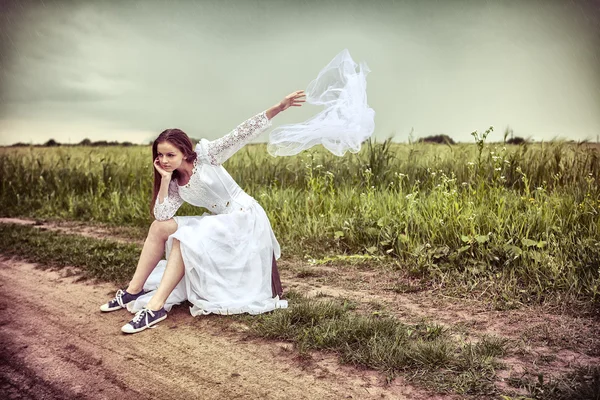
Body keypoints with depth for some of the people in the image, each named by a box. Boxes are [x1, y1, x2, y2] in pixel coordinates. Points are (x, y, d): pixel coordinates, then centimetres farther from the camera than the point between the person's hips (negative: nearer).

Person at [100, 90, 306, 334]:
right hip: (220, 223, 7)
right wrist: (165, 179, -12)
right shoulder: (176, 185, 5)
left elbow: (242, 133, -18)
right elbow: (161, 215, -7)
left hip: (245, 219, -7)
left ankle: (156, 307, -23)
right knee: (160, 227, -4)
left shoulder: (206, 155, -11)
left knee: (184, 238, -25)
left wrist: (279, 107, -24)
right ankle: (134, 291, 1)